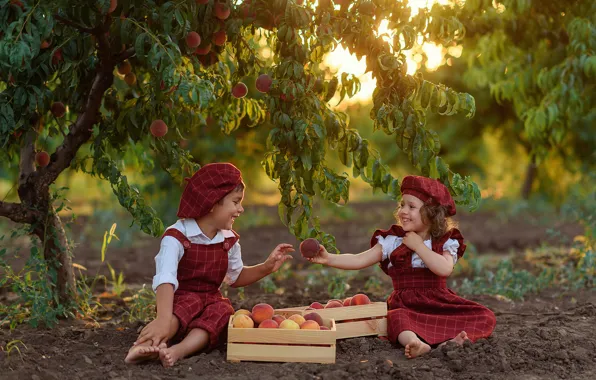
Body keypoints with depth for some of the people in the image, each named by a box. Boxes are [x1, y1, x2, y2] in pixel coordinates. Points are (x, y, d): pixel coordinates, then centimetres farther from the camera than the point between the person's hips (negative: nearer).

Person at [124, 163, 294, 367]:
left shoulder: (229, 240, 5)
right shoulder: (177, 237, -17)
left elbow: (236, 277, 21)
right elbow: (165, 280, -33)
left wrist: (266, 267, 3)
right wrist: (163, 319, -50)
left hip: (212, 299, 5)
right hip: (183, 298, -5)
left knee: (222, 310, -28)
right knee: (188, 305, -37)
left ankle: (180, 349, -52)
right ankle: (148, 343, -64)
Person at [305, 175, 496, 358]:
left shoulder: (446, 243, 2)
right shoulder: (392, 241, 4)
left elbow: (444, 269, -19)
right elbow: (359, 260, -3)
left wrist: (418, 245, -13)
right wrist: (328, 258, -17)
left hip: (441, 304, 1)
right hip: (407, 306, -1)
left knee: (485, 316, -20)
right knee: (397, 318, -36)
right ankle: (417, 343, -65)